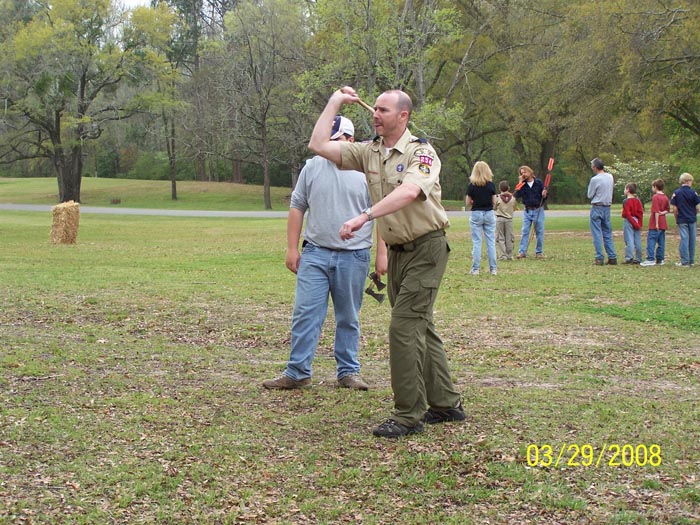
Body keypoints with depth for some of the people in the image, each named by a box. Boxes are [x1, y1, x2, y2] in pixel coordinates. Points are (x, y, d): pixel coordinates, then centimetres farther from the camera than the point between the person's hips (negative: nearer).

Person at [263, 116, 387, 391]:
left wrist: (382, 253, -4)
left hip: (353, 257, -1)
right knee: (305, 313, -3)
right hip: (315, 253, 1)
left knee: (348, 318, 9)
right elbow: (297, 208, 11)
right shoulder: (312, 167, 7)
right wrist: (292, 248, 7)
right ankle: (297, 372, 2)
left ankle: (348, 371, 19)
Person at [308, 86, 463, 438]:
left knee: (404, 327, -12)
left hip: (426, 248, -8)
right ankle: (446, 404, 24)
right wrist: (335, 102, 6)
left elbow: (409, 192, -32)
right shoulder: (369, 152, 7)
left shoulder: (421, 152, -13)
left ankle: (408, 415, -5)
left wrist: (364, 217, -38)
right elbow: (318, 145, 3)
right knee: (419, 327, 13)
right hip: (398, 251, 8)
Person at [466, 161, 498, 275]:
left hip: (476, 214, -1)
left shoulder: (472, 186, -7)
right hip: (489, 214, 1)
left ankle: (475, 269, 2)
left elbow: (468, 203, -2)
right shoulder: (491, 185, -3)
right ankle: (493, 269, 8)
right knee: (491, 241, 6)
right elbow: (494, 202, 0)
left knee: (476, 242, 2)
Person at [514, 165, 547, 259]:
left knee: (539, 232, 3)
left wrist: (544, 195, -20)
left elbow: (545, 198, 2)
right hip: (527, 211, 2)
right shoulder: (523, 185, 4)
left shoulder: (539, 183, -1)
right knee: (524, 231, -2)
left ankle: (539, 252, 12)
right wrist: (520, 184, -12)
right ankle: (522, 252, -1)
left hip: (538, 210, -2)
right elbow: (516, 196, -9)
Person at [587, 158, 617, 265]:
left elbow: (590, 195, -6)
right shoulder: (610, 177, 5)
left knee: (597, 233, -2)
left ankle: (599, 258, -4)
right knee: (607, 233, 12)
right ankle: (612, 257, 10)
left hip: (597, 207, -6)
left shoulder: (595, 179, -15)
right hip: (607, 207, 6)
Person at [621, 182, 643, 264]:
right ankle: (638, 259, 11)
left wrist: (634, 224, -11)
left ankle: (629, 258, -9)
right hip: (636, 220, 6)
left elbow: (627, 214, -14)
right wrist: (639, 224, 2)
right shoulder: (637, 201, 8)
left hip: (628, 221, -6)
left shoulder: (626, 201, -9)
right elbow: (641, 212, 4)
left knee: (629, 240, -5)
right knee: (637, 241, 7)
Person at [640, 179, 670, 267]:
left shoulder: (655, 197, -13)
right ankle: (660, 259, 12)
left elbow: (656, 211, -17)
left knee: (651, 240, -7)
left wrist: (656, 223, -16)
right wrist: (663, 213, 0)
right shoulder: (665, 197, 12)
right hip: (663, 224, 8)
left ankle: (651, 259, -12)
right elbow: (668, 210, 16)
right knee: (661, 242, 10)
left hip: (655, 224, -8)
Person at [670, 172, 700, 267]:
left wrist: (676, 219, 7)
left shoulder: (676, 193, -4)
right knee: (692, 240, 9)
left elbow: (675, 208, -5)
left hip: (682, 220, 0)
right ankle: (692, 261, 17)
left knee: (684, 239, 0)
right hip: (692, 220, 0)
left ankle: (685, 262, -1)